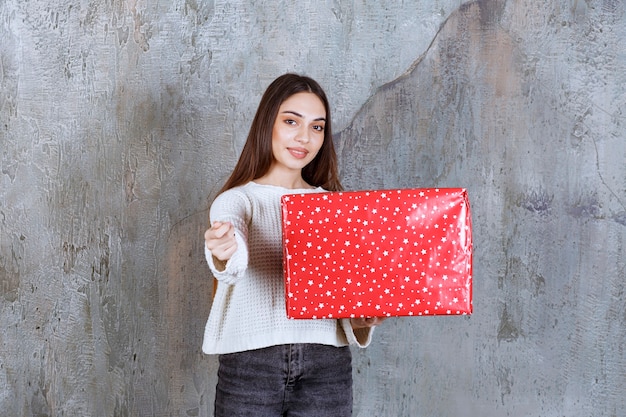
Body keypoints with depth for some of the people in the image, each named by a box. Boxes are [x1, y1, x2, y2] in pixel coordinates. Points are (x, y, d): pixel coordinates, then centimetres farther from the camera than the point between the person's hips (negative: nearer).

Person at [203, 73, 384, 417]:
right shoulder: (237, 200, 0)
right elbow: (233, 263, -21)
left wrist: (360, 322, -8)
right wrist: (224, 254, -44)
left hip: (326, 365, 3)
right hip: (250, 366, -3)